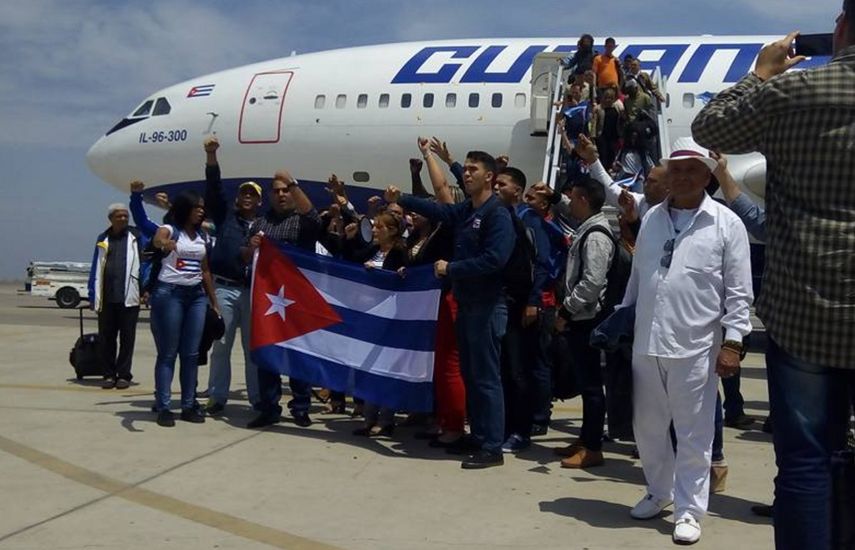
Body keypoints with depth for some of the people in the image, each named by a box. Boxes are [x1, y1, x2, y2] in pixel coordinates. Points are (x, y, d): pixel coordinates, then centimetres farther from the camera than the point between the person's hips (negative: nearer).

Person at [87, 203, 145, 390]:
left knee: (127, 338, 2)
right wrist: (93, 296, 7)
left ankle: (124, 374, 9)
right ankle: (109, 374, 13)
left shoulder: (136, 237, 5)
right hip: (106, 297, 3)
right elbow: (96, 269, 12)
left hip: (129, 297, -2)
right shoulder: (103, 240, 12)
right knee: (106, 338, 5)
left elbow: (145, 262, 1)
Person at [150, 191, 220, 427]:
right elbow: (157, 240, -28)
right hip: (169, 293, -6)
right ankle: (163, 407, -1)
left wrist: (214, 302, 16)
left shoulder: (201, 237, 14)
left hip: (196, 295, 6)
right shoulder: (169, 230, -3)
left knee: (191, 354, 6)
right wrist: (164, 244, -53)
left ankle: (188, 405, 13)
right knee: (168, 353, -3)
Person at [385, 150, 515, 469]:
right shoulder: (464, 211, 13)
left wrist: (451, 269, -18)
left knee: (486, 376, -6)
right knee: (470, 374, 14)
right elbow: (438, 210, 26)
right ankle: (478, 436, 24)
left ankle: (492, 448, -2)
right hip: (466, 303, 9)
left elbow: (495, 259, -24)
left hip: (487, 306, -9)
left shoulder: (498, 215, -13)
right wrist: (401, 200, 15)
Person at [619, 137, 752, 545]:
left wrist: (732, 342, -10)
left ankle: (689, 509, 16)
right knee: (647, 427, 15)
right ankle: (658, 493, 34)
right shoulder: (652, 218, 11)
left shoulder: (726, 223, -3)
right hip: (646, 343, 5)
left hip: (695, 347, -5)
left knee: (693, 433, 3)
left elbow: (738, 291, -4)